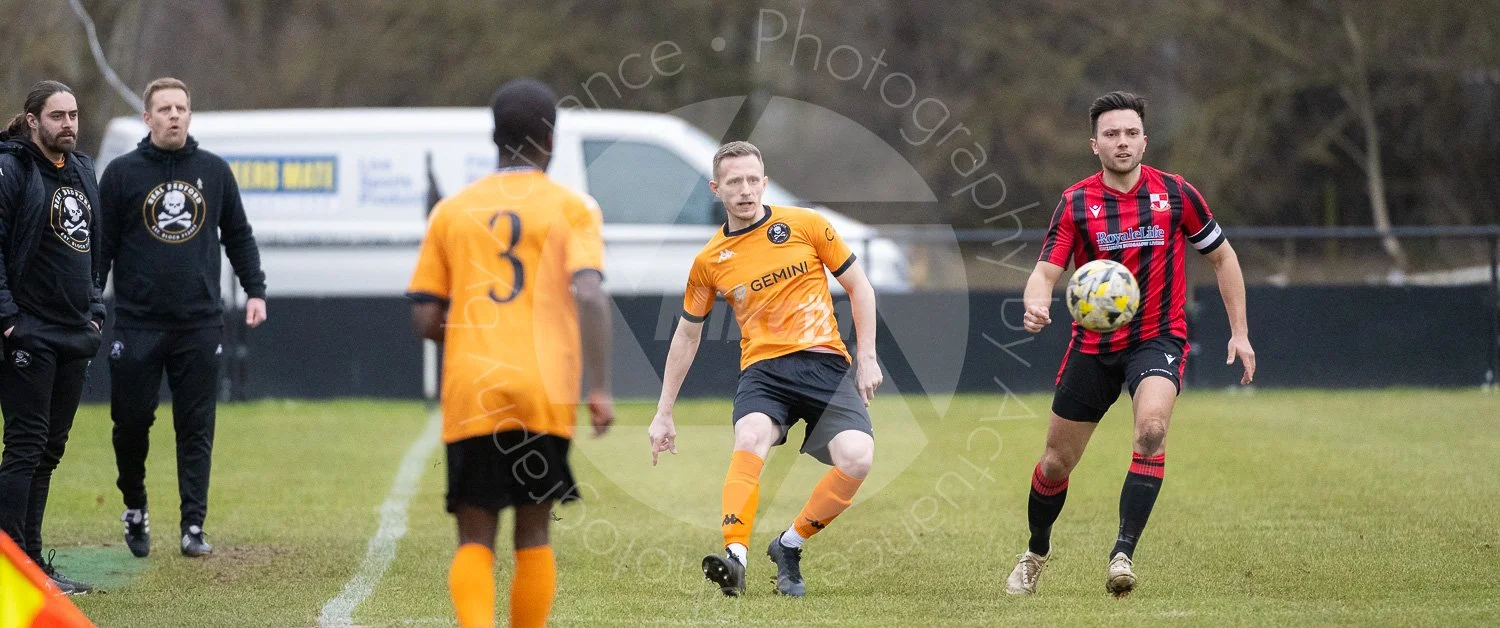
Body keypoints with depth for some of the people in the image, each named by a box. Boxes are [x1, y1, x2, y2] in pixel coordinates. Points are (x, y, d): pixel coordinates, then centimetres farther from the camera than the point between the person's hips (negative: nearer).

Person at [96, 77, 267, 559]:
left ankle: (193, 526, 1)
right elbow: (101, 245, 3)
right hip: (138, 323, -1)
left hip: (200, 322, 1)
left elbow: (238, 235, 16)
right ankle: (135, 509, 25)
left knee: (196, 428, -1)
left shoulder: (214, 171, 8)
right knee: (131, 422, 3)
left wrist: (255, 291, 7)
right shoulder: (122, 173, 2)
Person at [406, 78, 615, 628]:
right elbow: (589, 295, -12)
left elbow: (426, 321, 8)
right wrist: (599, 388, -12)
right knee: (533, 533, 12)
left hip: (470, 396, 1)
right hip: (544, 395, -1)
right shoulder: (571, 207, 3)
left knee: (475, 540, 4)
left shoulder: (451, 211, 10)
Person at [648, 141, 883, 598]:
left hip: (825, 362, 0)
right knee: (750, 438, -34)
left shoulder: (805, 225, 4)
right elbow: (687, 334, 20)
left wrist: (867, 357, 3)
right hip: (763, 368, 0)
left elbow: (858, 286, 11)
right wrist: (664, 413, 20)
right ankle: (735, 557, -44)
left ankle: (789, 546, -4)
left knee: (857, 458, -25)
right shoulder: (710, 261, 8)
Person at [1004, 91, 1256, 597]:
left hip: (1158, 338, -1)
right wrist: (1035, 304, -36)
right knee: (1057, 461, 9)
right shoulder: (1075, 203, -5)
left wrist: (1240, 331, 4)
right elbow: (1046, 271, -12)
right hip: (1094, 344, 2)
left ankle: (1124, 553, -27)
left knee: (1151, 427, -31)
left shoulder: (1175, 194, -4)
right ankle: (1036, 553, 35)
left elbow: (1222, 257, 8)